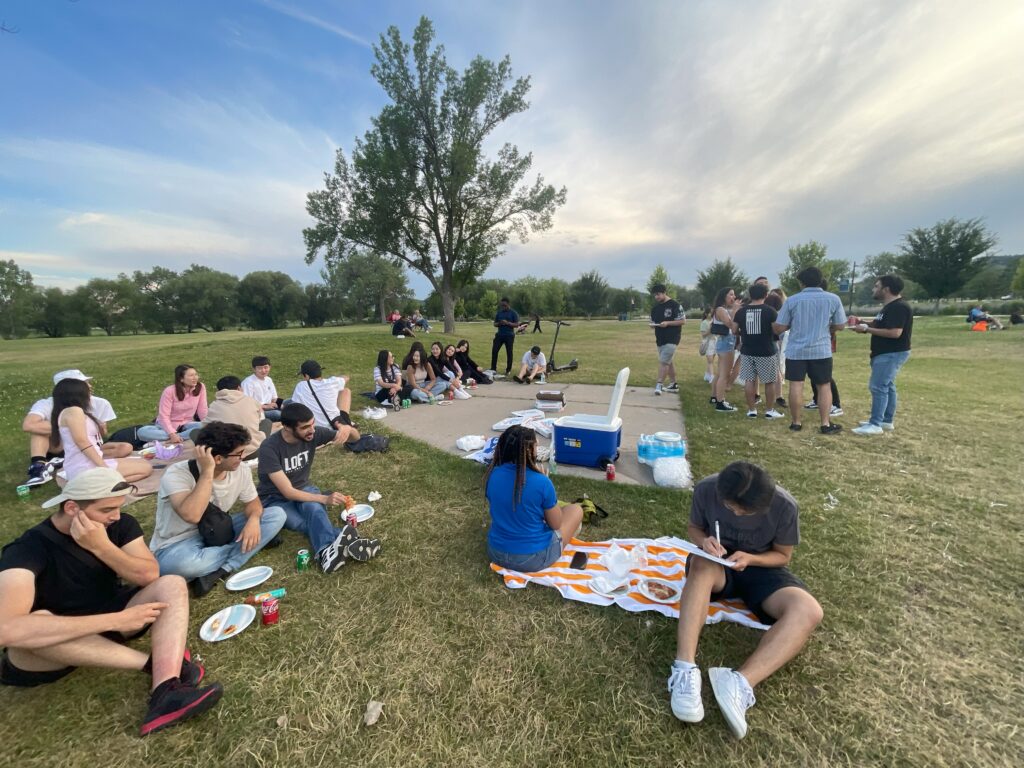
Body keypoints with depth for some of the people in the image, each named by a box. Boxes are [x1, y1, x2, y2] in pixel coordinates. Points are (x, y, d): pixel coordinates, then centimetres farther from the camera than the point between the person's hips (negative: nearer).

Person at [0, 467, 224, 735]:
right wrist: (115, 620, -37)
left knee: (172, 585, -21)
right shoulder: (28, 549, -24)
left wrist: (101, 547, -28)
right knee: (39, 621, -37)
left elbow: (149, 575, -15)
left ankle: (166, 693, -40)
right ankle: (154, 663, -25)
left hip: (109, 620, 5)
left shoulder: (121, 525, -8)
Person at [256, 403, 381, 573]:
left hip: (303, 489, 3)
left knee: (313, 508, -35)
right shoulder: (269, 448, -27)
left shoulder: (313, 433, -16)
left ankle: (328, 551, -58)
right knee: (318, 521, -33)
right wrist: (325, 499, -38)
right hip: (275, 498, -2)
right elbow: (287, 492, -27)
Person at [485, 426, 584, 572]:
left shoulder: (493, 474, -10)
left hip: (496, 553, 6)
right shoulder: (541, 482, -24)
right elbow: (556, 524, -9)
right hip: (533, 559, -5)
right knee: (576, 509, 15)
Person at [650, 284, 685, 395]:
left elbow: (682, 320, -9)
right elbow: (652, 321, 18)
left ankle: (659, 384, -13)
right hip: (660, 339, 8)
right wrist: (652, 325, -6)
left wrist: (667, 323, -20)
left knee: (663, 361, -15)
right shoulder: (655, 307, 11)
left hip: (671, 339, -7)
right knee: (668, 361, 14)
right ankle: (673, 384, 24)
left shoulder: (674, 305, -9)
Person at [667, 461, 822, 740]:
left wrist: (750, 558, -26)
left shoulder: (784, 506, -21)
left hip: (761, 567, 1)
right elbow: (693, 528, -3)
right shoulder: (707, 489, -21)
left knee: (808, 611, -29)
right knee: (701, 564, -38)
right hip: (719, 565, -1)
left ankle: (741, 682, -41)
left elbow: (783, 555, -5)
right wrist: (704, 541, -27)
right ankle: (685, 670, -42)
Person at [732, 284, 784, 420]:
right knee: (770, 381, 10)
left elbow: (734, 330, 6)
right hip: (766, 352, -2)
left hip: (747, 351, 3)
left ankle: (751, 410, 11)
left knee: (749, 380, 7)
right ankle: (770, 410, 16)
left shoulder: (741, 311, 0)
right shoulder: (769, 310, -9)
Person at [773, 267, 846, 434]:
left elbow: (778, 328, -4)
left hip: (796, 350, -1)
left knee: (796, 386, 3)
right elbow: (839, 325, 7)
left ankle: (796, 423, 11)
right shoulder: (833, 299, 0)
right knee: (824, 386, 10)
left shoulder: (792, 300, -5)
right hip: (821, 350, 1)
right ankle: (826, 424, 12)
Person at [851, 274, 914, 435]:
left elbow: (895, 332, -26)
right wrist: (864, 323, 7)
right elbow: (880, 325, 23)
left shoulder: (899, 307, -19)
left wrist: (867, 329, -21)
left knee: (878, 387, -11)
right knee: (887, 386, 14)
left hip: (892, 354, -11)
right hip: (885, 353, 11)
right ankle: (887, 421, 23)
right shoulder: (889, 307, 14)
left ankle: (875, 425, -7)